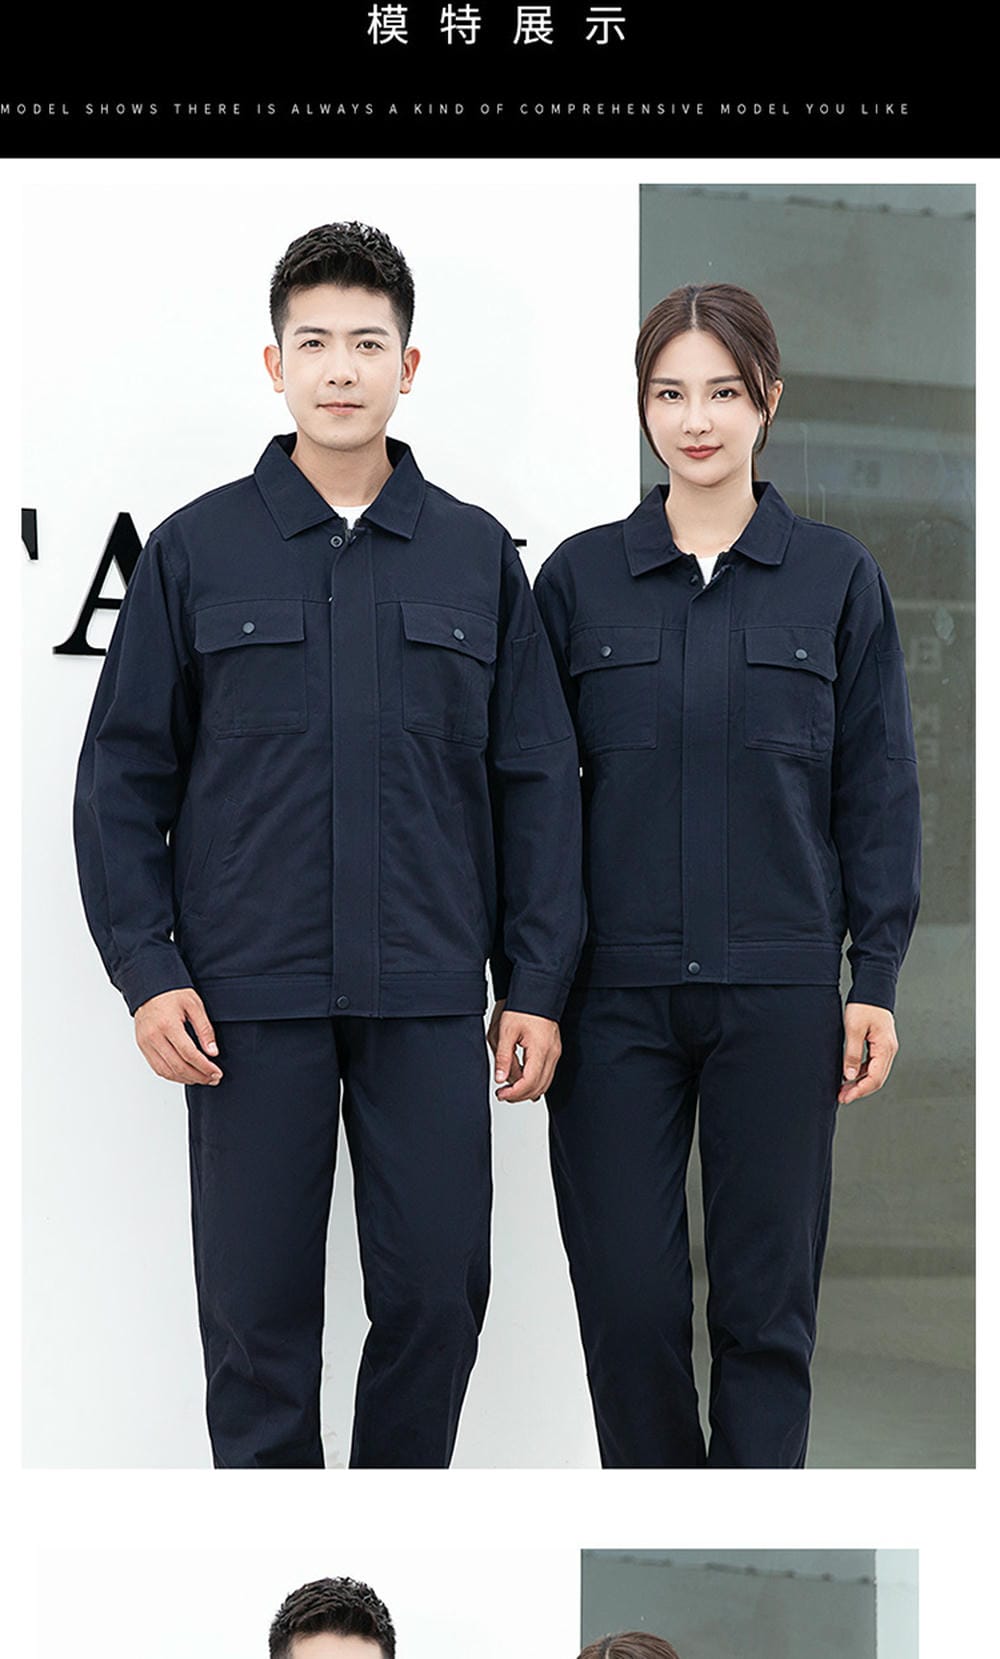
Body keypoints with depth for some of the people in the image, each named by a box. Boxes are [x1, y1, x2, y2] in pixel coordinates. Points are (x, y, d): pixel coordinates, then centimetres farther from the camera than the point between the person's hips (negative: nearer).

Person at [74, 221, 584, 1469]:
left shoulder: (477, 557, 7)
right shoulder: (195, 552, 4)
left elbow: (535, 782, 8)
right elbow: (124, 778, 4)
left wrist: (535, 984, 2)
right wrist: (146, 970, -5)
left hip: (428, 997, 1)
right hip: (249, 999, -1)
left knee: (436, 1292, 4)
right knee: (258, 1307, 4)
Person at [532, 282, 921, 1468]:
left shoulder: (836, 578, 4)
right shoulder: (580, 577, 4)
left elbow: (877, 790, 4)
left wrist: (875, 981, -1)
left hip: (778, 990, 0)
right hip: (615, 987, 1)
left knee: (767, 1291, 5)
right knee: (626, 1292, 1)